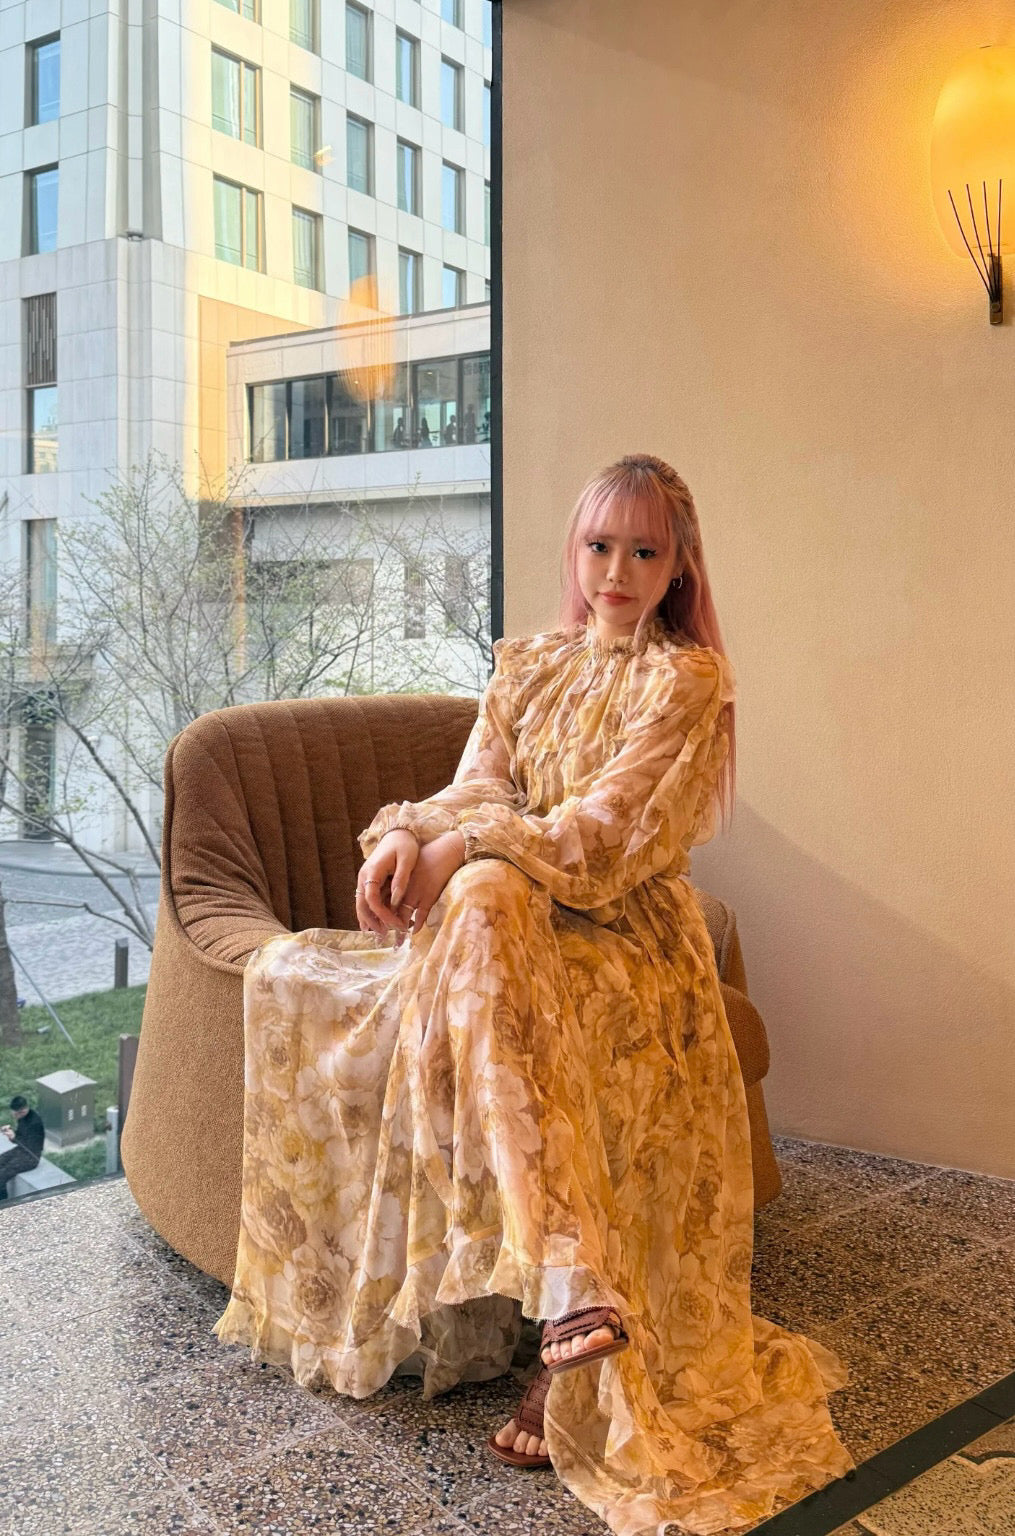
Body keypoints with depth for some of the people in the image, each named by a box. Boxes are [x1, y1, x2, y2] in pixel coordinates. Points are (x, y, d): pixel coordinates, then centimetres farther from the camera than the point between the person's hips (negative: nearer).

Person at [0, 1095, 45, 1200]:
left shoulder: (35, 1122, -28)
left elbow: (31, 1148, -25)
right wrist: (11, 1130, -8)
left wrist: (14, 1138, -33)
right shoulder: (22, 1116, -2)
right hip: (21, 1150, 9)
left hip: (30, 1157, -9)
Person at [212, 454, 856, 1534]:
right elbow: (478, 789, 6)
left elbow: (609, 830, -14)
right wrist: (409, 835, -17)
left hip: (627, 937, -6)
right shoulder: (527, 666, 16)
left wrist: (467, 853, -24)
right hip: (516, 923, 6)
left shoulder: (690, 679, -3)